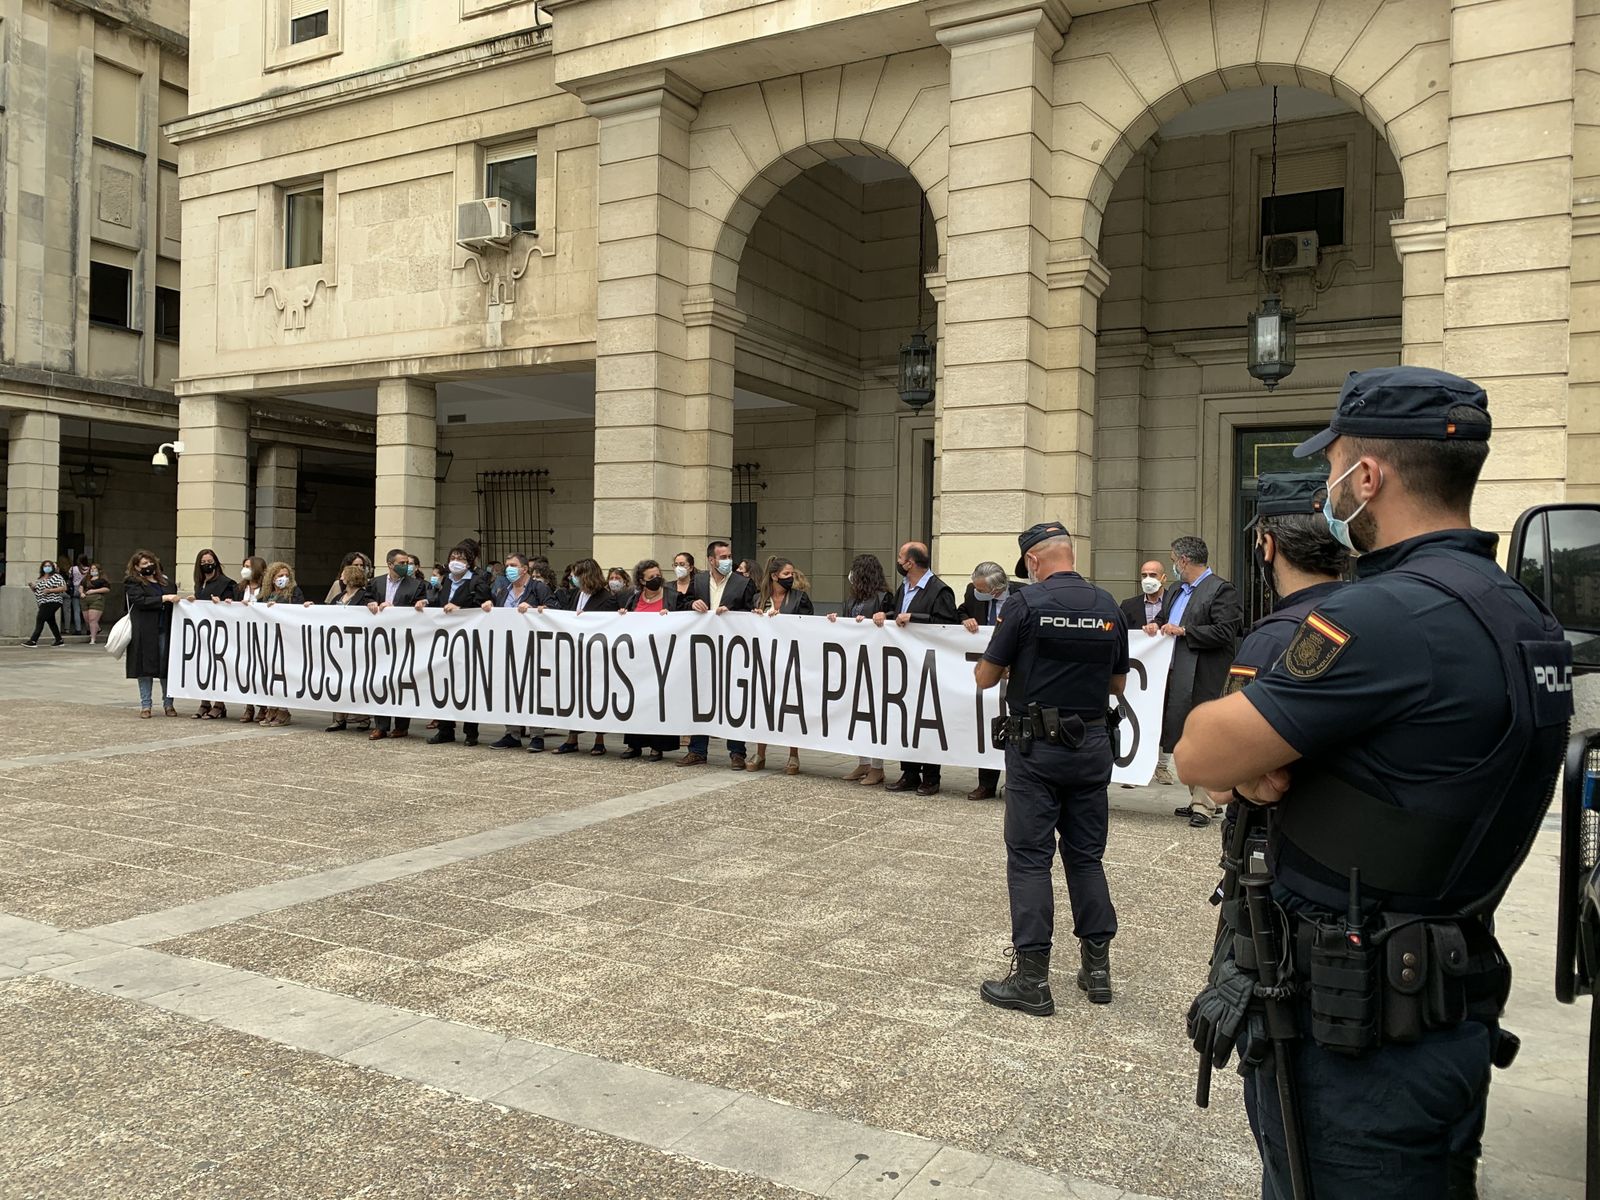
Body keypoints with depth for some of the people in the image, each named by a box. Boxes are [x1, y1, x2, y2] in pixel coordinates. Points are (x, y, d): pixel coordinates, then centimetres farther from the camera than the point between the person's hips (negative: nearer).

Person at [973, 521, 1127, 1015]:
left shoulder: (1026, 603, -11)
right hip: (1093, 744, 5)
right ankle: (1097, 967, 21)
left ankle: (1032, 979, 3)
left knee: (1029, 858, 1)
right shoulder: (1109, 607, 3)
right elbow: (1118, 684, 13)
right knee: (1087, 855, 15)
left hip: (1037, 747, -5)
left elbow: (986, 677, -6)